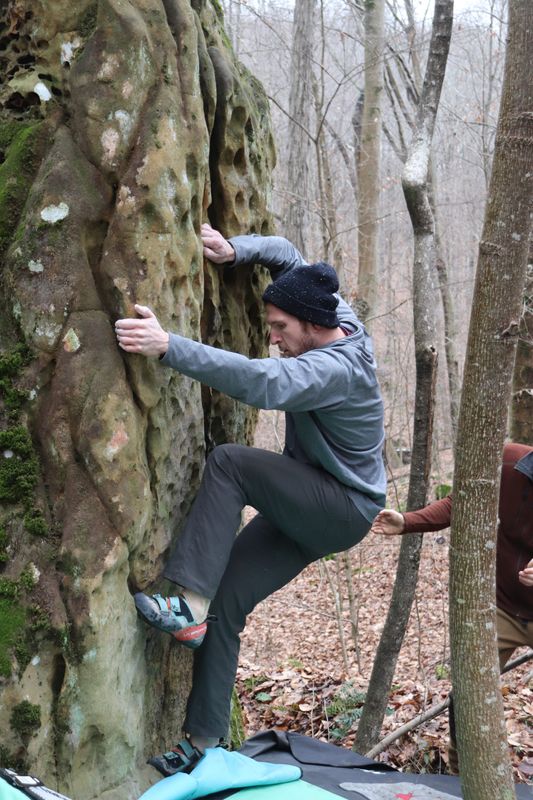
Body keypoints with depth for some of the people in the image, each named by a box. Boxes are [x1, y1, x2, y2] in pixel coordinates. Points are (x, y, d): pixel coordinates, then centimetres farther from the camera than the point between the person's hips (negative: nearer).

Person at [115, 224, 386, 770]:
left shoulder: (335, 368, -28)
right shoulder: (340, 321, -2)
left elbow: (259, 381, -46)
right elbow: (287, 255, 11)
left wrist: (168, 347, -52)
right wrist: (235, 251, -8)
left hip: (344, 513, -9)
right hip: (306, 510, 9)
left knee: (227, 462, -30)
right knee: (225, 602, -1)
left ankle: (189, 607, -28)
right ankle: (205, 741, 7)